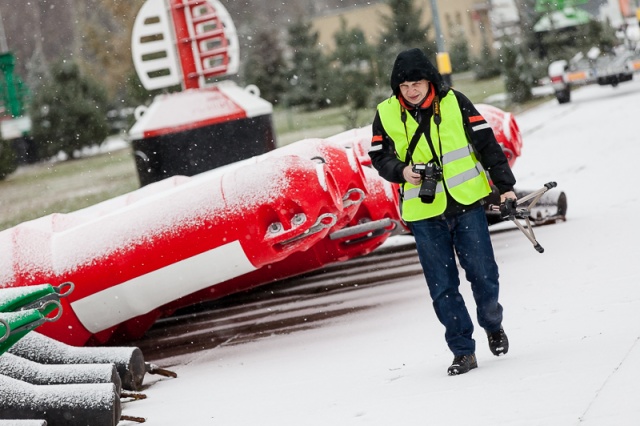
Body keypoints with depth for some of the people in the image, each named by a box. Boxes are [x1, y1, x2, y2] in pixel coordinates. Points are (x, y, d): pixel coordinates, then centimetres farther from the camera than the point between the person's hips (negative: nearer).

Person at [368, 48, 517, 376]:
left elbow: (486, 142, 2)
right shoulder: (386, 114, 0)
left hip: (466, 203, -1)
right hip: (423, 213, 1)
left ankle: (493, 325, 31)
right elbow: (379, 156, 8)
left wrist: (504, 184, 0)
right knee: (442, 286, 1)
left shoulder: (454, 103, -2)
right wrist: (402, 170, -13)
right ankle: (462, 351, 10)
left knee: (482, 272, 3)